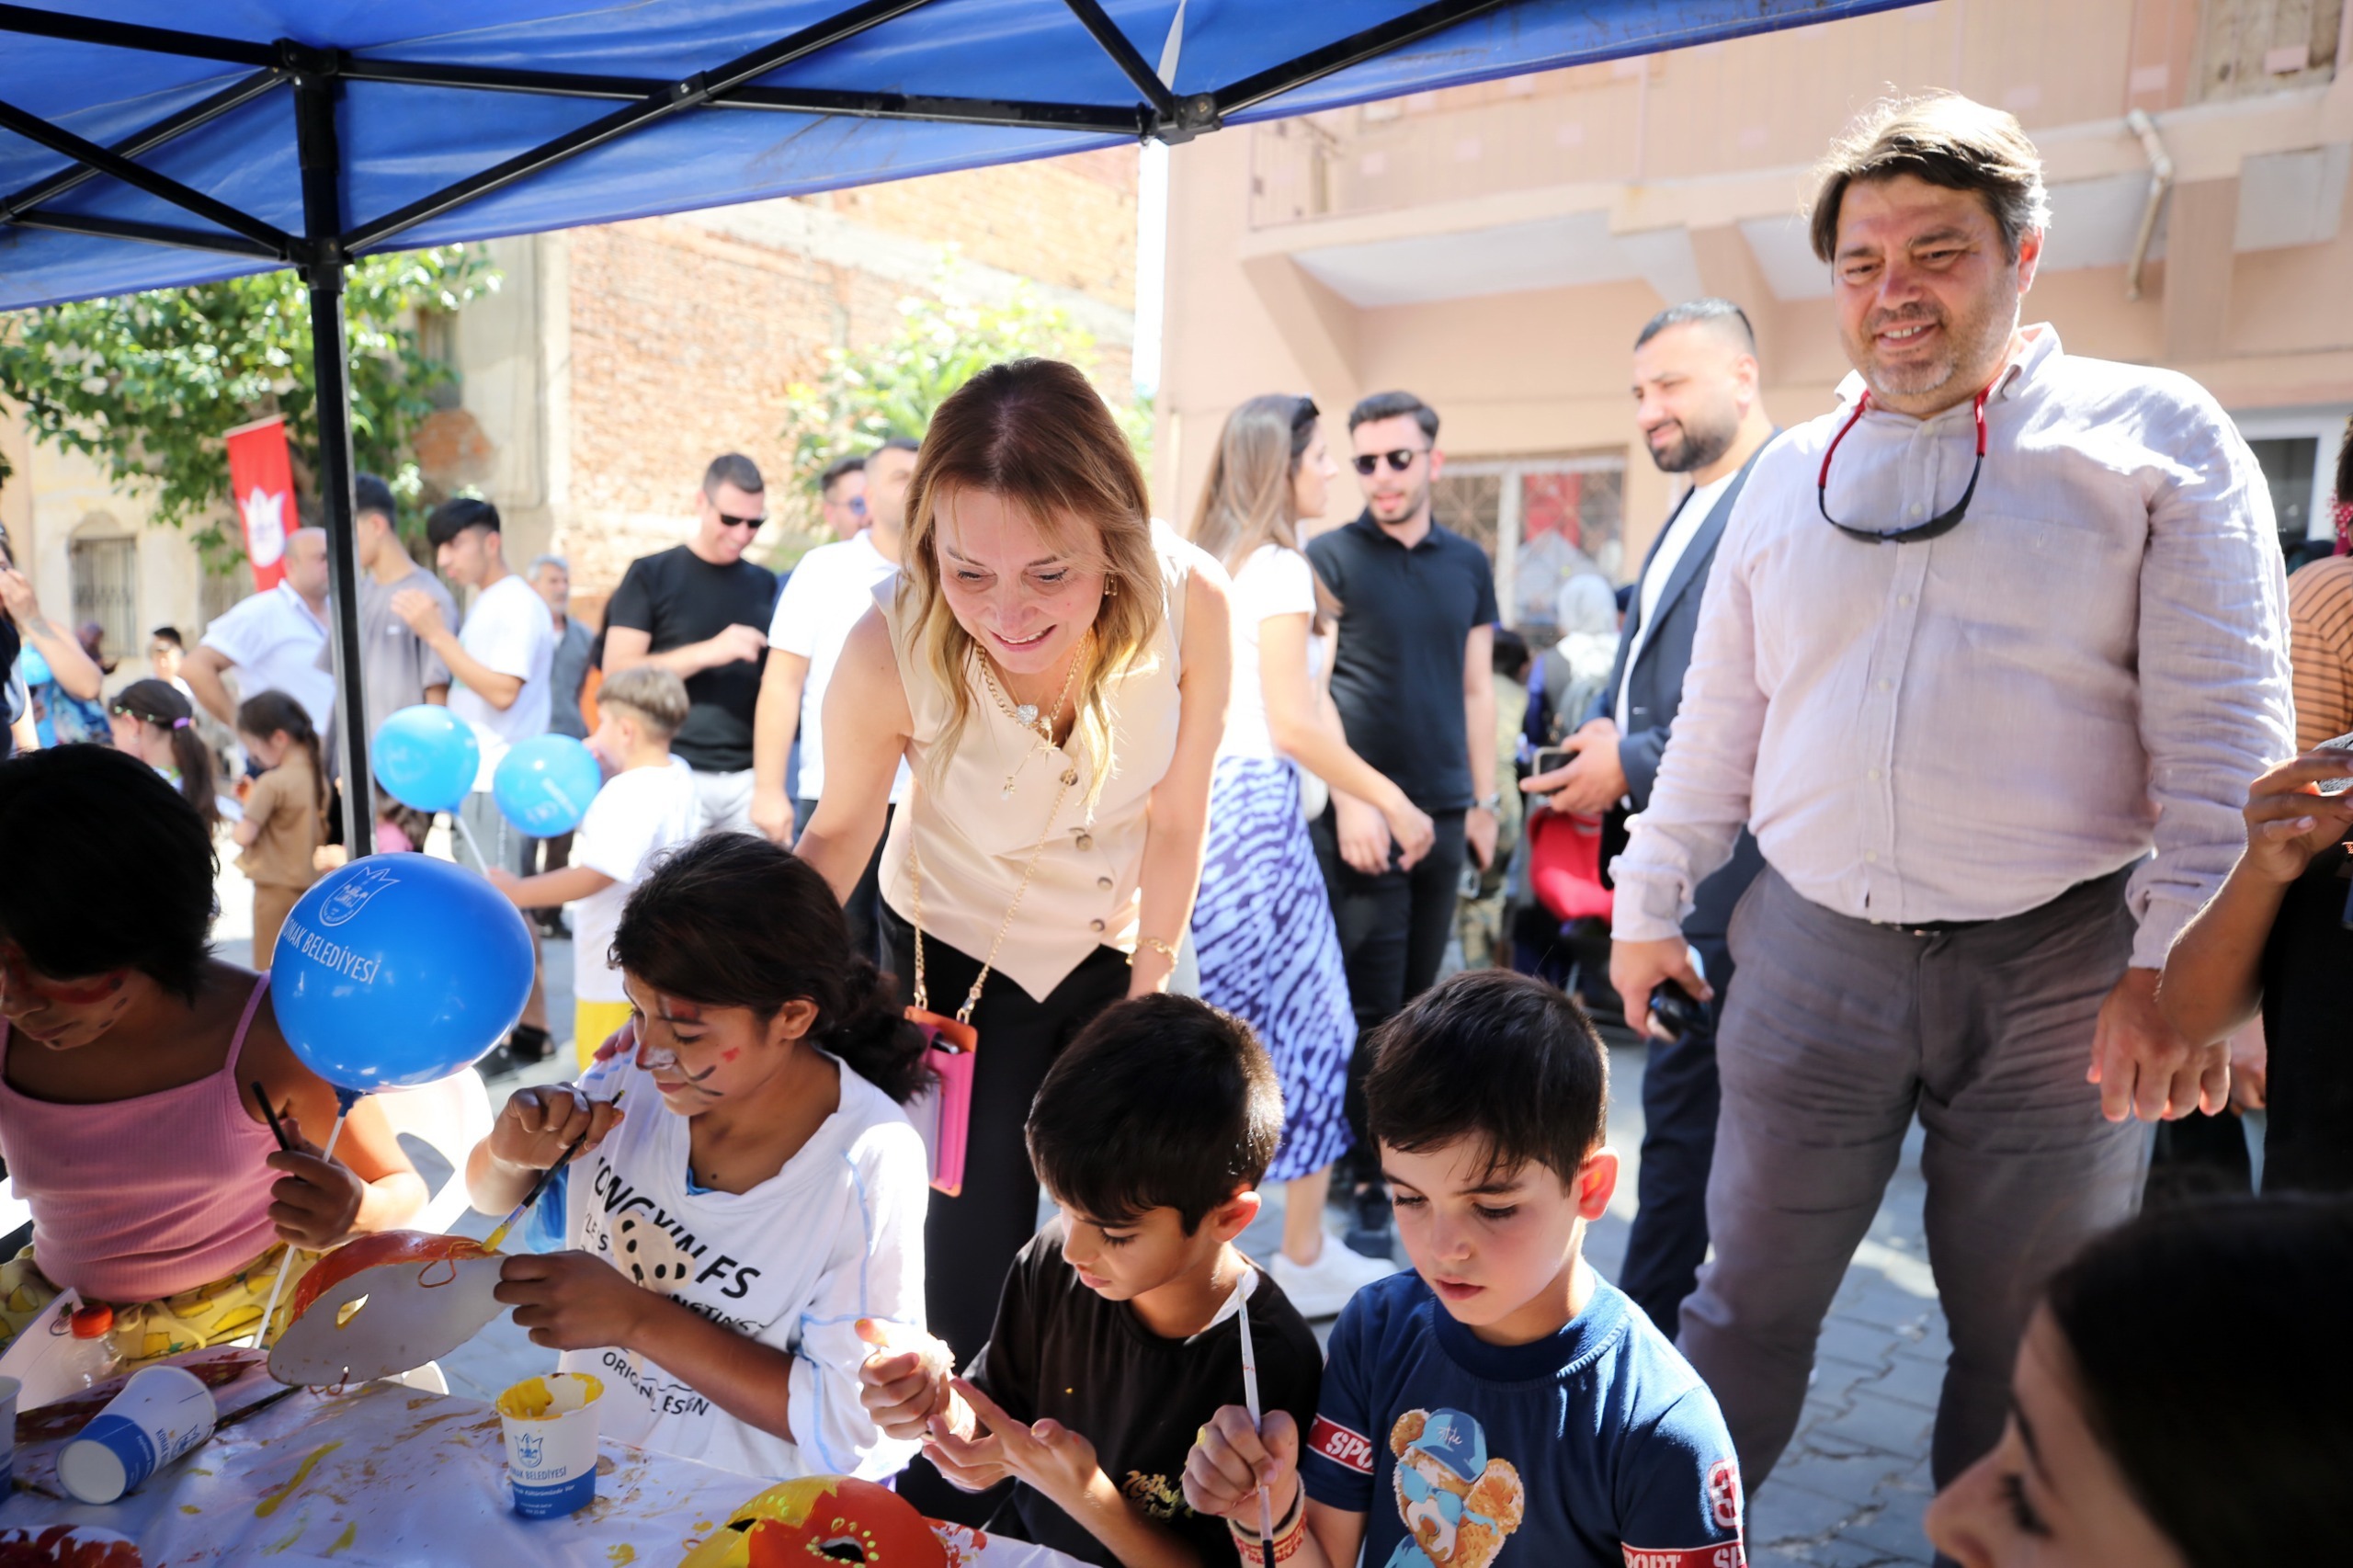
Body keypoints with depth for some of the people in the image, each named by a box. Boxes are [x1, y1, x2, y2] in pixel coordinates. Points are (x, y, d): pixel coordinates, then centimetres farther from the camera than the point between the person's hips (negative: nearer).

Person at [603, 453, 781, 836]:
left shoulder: (764, 584, 14)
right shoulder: (651, 575, 3)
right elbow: (617, 673, -4)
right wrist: (707, 652, -15)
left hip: (748, 775, 3)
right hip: (675, 773, -3)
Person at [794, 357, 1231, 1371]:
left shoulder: (1189, 600, -30)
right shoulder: (889, 651, -33)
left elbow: (1177, 817, -15)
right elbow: (841, 831, -14)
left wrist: (1146, 993, -5)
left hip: (1120, 936, 2)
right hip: (957, 944, -1)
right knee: (978, 1216, 2)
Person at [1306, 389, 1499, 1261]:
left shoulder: (1469, 564, 12)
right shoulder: (1330, 557, -2)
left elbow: (1477, 690, 15)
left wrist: (1484, 803, 12)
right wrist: (1350, 797, -15)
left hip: (1443, 812, 5)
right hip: (1362, 814, -5)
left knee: (1416, 999, 12)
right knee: (1369, 1008, -2)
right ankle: (1366, 1185, 8)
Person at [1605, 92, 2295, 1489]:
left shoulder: (2153, 434, -1)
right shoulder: (1792, 473, 10)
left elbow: (2225, 728, -6)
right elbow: (1721, 717, 13)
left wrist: (2177, 963, -14)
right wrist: (1650, 901, 13)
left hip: (2059, 967, -2)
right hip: (1812, 950, 2)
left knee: (2032, 1339, 13)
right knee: (1749, 1304, 10)